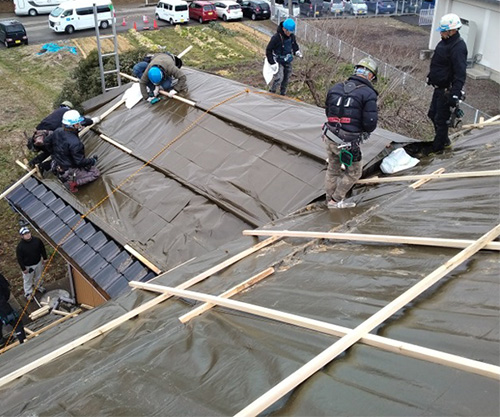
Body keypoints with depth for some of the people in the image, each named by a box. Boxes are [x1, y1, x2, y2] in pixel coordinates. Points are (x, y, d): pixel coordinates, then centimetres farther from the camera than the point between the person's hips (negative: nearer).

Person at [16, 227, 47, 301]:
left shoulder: (37, 240, -17)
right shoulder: (20, 246, -27)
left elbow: (42, 249, 1)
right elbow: (19, 258, -18)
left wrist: (45, 258, 6)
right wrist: (23, 268, -14)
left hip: (38, 263, 4)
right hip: (27, 266, -4)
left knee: (38, 276, 27)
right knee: (28, 280, 15)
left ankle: (38, 286, 55)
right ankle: (28, 293, 37)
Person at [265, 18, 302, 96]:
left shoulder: (292, 36, -2)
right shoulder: (276, 37, -22)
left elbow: (294, 45, 19)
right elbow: (268, 50, -16)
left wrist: (296, 51, -2)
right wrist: (272, 63, -20)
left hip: (288, 61, 6)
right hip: (278, 61, -6)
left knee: (286, 79, 13)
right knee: (279, 78, -19)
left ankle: (283, 94, 29)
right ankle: (271, 93, -1)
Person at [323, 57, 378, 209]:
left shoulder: (336, 88, 4)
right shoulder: (368, 94, -14)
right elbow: (370, 123, -16)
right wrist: (365, 131, 6)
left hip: (330, 137, 6)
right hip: (348, 143, -6)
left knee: (333, 169, 25)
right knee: (354, 172, 17)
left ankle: (330, 199, 39)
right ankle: (336, 200, 24)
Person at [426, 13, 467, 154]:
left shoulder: (458, 47, -24)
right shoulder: (445, 41, 6)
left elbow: (460, 74, -27)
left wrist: (455, 94, -31)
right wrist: (431, 77, 28)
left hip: (447, 90, -10)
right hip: (439, 88, 10)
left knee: (441, 119, 2)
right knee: (433, 114, 21)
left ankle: (438, 146, 17)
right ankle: (444, 141, 38)